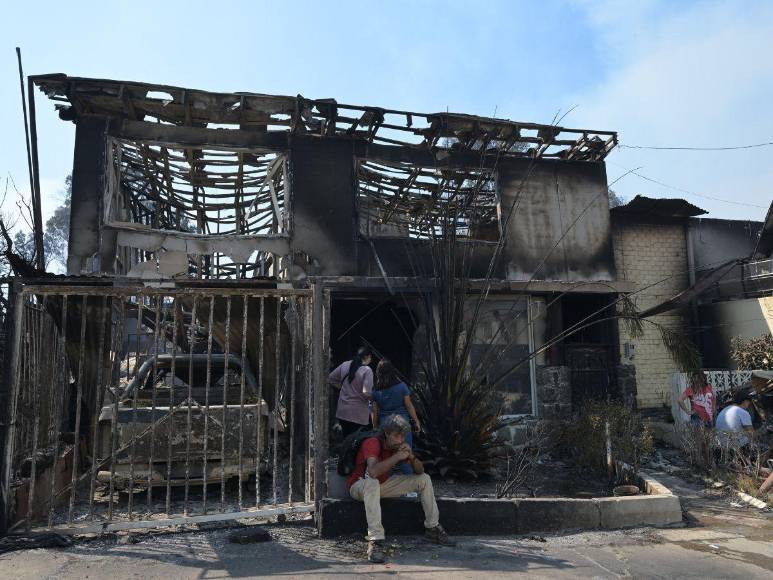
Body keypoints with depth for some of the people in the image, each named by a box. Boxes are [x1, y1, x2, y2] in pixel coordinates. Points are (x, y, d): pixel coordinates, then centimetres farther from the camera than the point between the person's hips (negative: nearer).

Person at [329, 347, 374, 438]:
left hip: (342, 411, 6)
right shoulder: (367, 370, -14)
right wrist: (375, 396, 0)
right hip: (358, 415, -6)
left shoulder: (345, 365, 3)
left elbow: (330, 379, 13)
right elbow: (366, 393, -20)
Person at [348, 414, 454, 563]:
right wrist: (397, 457, -38)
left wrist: (411, 456, -24)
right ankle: (375, 541, -42)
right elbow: (373, 471, -45)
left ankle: (432, 528, 9)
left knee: (424, 479, -1)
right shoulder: (372, 443, -27)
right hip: (359, 485, -7)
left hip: (383, 484, 7)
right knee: (372, 483, -44)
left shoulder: (399, 445, -5)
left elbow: (420, 471, -4)